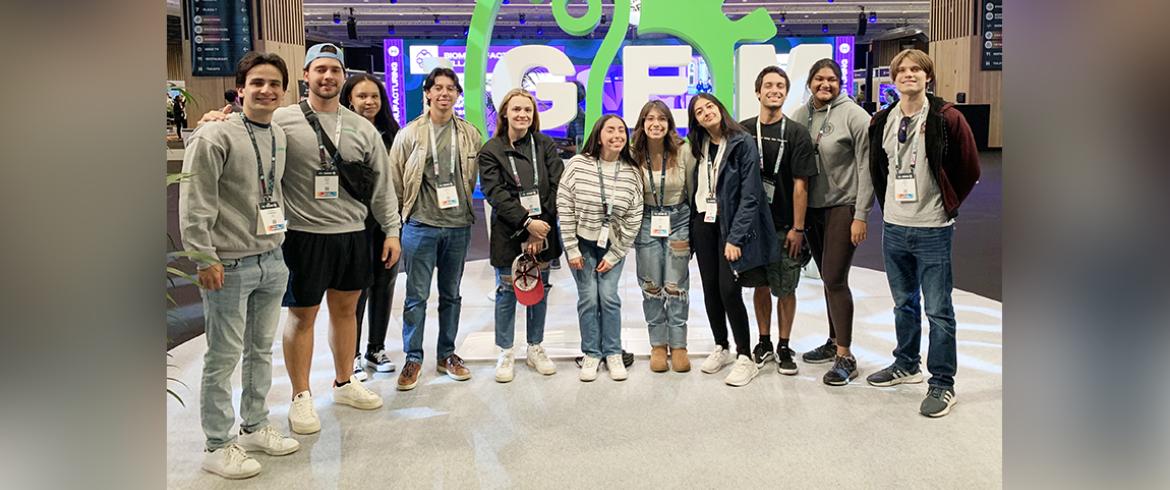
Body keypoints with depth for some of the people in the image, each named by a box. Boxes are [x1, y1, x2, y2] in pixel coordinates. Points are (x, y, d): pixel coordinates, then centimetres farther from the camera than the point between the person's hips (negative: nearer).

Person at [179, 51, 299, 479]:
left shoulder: (279, 136, 10)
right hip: (229, 266, -7)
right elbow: (196, 203, -13)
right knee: (223, 358, 2)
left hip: (272, 262, 7)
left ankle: (255, 427, 30)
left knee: (261, 350, 15)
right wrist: (205, 258, -15)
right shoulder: (215, 136, -11)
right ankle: (218, 447, 14)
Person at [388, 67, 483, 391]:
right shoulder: (410, 134, -3)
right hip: (421, 225, -3)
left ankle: (447, 354, 25)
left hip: (458, 225, 3)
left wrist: (462, 207, 12)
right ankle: (413, 358, 14)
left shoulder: (470, 135, 5)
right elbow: (394, 180, 1)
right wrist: (402, 215, 2)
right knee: (417, 296, 2)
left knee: (451, 294, 13)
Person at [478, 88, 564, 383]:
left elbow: (556, 187, -3)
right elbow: (496, 194, -11)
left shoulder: (546, 146, 5)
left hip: (542, 230, 2)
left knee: (539, 290, 11)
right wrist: (527, 223, -19)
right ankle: (506, 353, 19)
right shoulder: (491, 151, -1)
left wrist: (541, 226, -12)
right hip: (508, 234, -2)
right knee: (507, 292, 5)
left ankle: (535, 349, 27)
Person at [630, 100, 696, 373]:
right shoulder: (633, 155, -5)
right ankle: (658, 345, 18)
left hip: (678, 219, -1)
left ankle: (678, 345, 14)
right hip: (646, 222, 1)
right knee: (651, 287, 6)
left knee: (676, 286, 1)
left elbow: (694, 191, -1)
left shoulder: (683, 151, -8)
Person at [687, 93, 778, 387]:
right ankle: (721, 348, 25)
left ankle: (745, 358, 0)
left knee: (728, 289, -12)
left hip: (731, 224, -5)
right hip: (703, 223, 6)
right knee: (710, 288, 8)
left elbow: (750, 195, -13)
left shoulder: (742, 143, -9)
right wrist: (687, 230, 2)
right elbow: (693, 189, 11)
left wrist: (735, 237, -19)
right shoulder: (698, 146, 10)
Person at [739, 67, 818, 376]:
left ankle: (784, 347, 19)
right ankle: (764, 343, 26)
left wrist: (797, 228, -10)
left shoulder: (796, 133, -4)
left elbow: (800, 184, -7)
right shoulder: (743, 131, 3)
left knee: (785, 289, 5)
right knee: (760, 284, 12)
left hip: (785, 226, -2)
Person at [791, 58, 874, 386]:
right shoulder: (800, 116, 7)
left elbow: (866, 168, -10)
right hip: (812, 209, 6)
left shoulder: (854, 116, -8)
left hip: (843, 207, -5)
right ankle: (834, 341, 29)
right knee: (828, 278, 15)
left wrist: (861, 215, -14)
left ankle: (845, 357, -1)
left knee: (835, 279, -9)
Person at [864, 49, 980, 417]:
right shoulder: (882, 122, 5)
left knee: (938, 310, 0)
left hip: (933, 231, -5)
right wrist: (888, 207, 12)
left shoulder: (946, 118, -8)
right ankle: (906, 365, 34)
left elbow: (969, 171, -1)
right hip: (894, 229, 5)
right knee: (904, 304, 18)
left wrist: (947, 206, 2)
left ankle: (942, 385, 9)